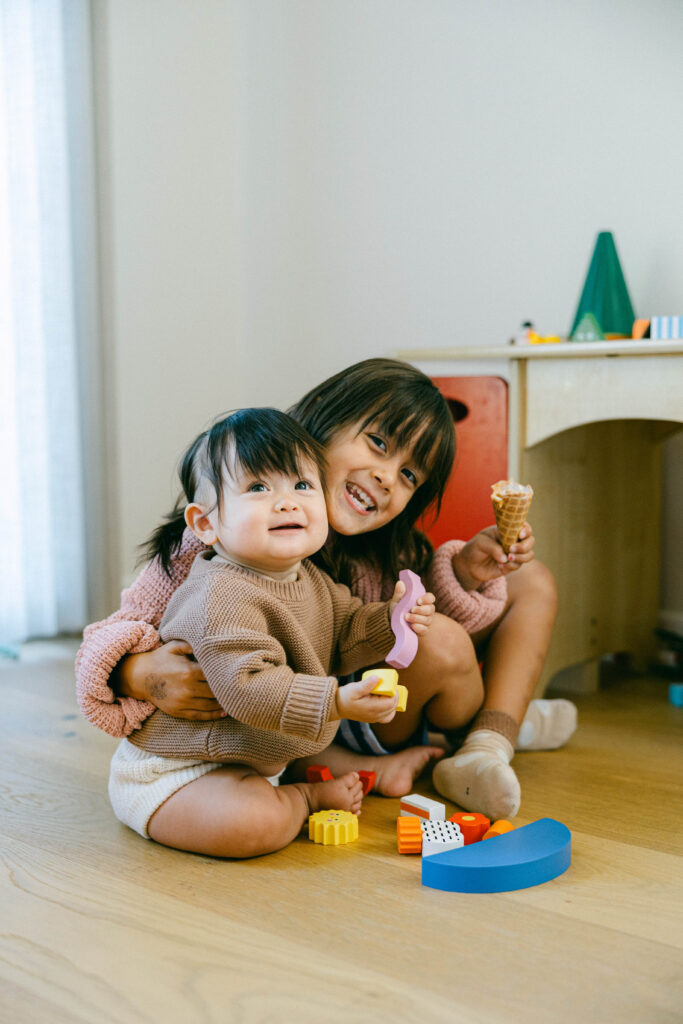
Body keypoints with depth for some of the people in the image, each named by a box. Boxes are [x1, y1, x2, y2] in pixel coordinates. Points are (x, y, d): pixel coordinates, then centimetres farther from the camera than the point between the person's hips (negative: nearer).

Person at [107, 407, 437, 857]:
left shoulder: (310, 579, 2)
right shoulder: (221, 598, -29)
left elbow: (345, 632, 12)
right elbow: (247, 687, -36)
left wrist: (390, 621, -7)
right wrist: (335, 702, -41)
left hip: (264, 757, 9)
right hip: (177, 771, -9)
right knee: (250, 822, -36)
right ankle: (307, 798, -8)